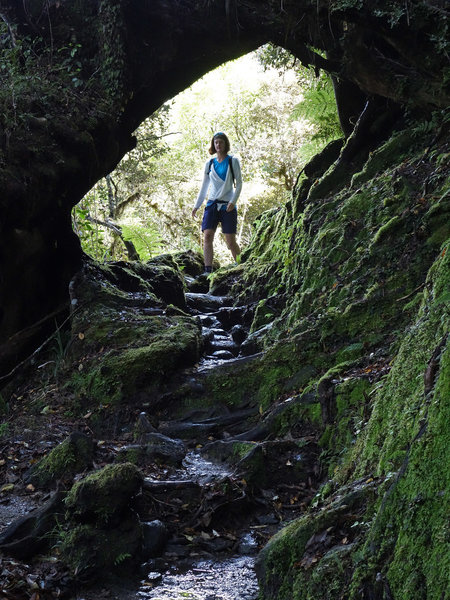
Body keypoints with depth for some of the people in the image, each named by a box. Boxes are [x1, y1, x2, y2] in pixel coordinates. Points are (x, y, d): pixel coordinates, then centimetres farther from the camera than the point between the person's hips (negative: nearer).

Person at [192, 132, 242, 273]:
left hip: (228, 205, -3)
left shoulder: (233, 161, 3)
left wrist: (233, 201, -13)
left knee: (230, 241, -4)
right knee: (207, 236, -12)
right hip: (212, 204, 3)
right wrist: (196, 206, 15)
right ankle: (208, 270, -14)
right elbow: (204, 187, 19)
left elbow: (239, 184, 0)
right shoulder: (209, 163, 13)